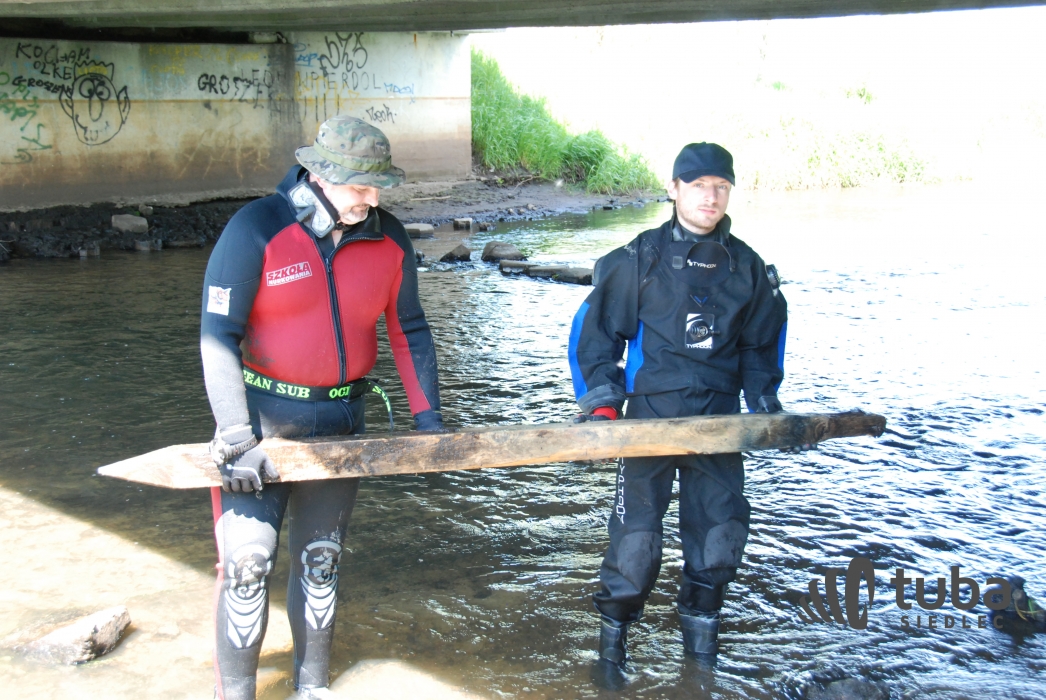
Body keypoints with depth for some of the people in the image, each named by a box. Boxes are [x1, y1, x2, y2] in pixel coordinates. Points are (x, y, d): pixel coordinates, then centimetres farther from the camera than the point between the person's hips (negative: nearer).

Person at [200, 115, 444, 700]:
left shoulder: (389, 240, -2)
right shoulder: (258, 230, -15)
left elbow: (409, 331, 8)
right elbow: (219, 336, -16)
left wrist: (429, 418, 4)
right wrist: (237, 437, -22)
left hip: (340, 419, 4)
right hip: (263, 415, -3)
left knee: (320, 560, 13)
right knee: (248, 560, -6)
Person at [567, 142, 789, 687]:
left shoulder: (746, 267, 7)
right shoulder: (641, 259, -3)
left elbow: (760, 345, 17)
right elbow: (596, 328, 0)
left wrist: (764, 403, 7)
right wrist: (600, 398, -8)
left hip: (719, 419, 4)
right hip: (651, 416, -3)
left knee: (722, 534, 6)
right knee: (637, 534, -4)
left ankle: (700, 636, 26)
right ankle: (613, 639, 14)